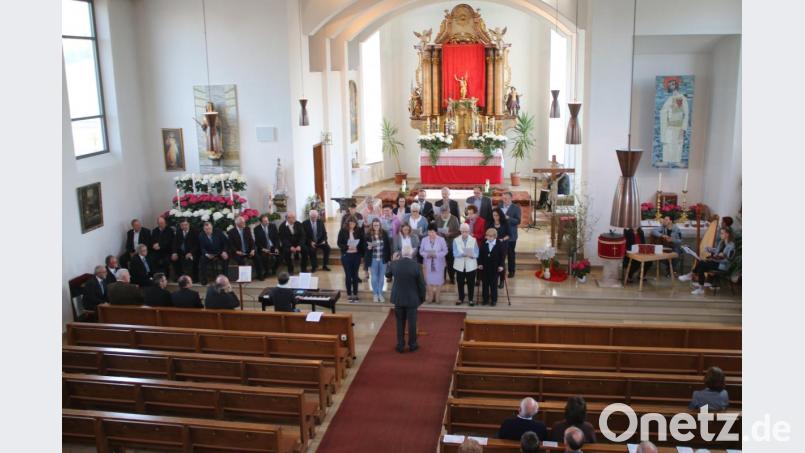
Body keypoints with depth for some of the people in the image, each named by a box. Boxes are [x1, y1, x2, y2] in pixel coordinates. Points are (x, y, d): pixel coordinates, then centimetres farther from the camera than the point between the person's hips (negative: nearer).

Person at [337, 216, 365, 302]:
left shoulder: (359, 231, 1)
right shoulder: (343, 231, -3)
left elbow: (362, 243, 4)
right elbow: (339, 243, -3)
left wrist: (357, 247, -14)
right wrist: (347, 247, -18)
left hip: (356, 255, 1)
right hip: (346, 255, -1)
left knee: (355, 275, 7)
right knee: (348, 275, 4)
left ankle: (355, 294, 16)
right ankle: (349, 294, 14)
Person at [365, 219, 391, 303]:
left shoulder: (384, 234, -3)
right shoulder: (368, 235, -7)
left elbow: (388, 246, 2)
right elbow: (365, 247, -1)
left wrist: (389, 258, 1)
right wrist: (369, 247, -24)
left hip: (383, 259, 1)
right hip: (373, 260, -1)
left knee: (381, 277, 11)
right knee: (374, 278, 8)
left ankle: (380, 294, 23)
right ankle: (375, 294, 21)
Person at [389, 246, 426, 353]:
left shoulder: (394, 264, -9)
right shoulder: (416, 265, -17)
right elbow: (421, 283, -10)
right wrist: (422, 297, 5)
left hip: (398, 298, 2)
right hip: (412, 299, -2)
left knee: (400, 322, 12)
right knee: (412, 322, 10)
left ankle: (400, 345, 17)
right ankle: (412, 345, 21)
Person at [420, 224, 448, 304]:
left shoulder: (441, 239, -8)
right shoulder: (424, 240, -3)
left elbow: (445, 251, -6)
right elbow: (421, 251, 0)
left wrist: (436, 254, -21)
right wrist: (427, 254, -21)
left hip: (438, 264, -1)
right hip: (428, 263, 1)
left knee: (438, 281, 5)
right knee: (429, 281, 7)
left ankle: (437, 298, 19)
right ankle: (430, 297, 21)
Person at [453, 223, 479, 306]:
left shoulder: (473, 240, 0)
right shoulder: (456, 240, 0)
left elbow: (476, 254, -5)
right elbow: (455, 254, -9)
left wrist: (470, 254, -27)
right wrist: (463, 254, -27)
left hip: (471, 265, -1)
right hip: (460, 265, 1)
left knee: (471, 283, 4)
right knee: (460, 283, 9)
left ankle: (471, 299, 17)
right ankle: (460, 298, 24)